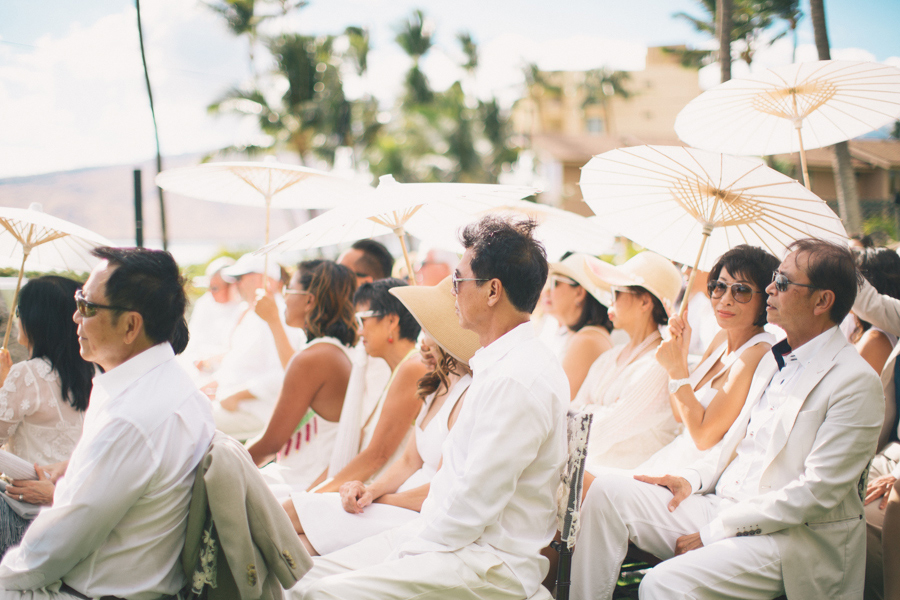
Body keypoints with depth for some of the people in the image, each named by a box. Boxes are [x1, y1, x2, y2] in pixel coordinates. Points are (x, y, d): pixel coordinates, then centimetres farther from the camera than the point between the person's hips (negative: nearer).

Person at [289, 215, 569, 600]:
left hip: (490, 567, -10)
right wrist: (421, 530, 8)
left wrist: (409, 551, -12)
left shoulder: (516, 380, -21)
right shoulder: (501, 365, 14)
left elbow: (474, 504, -21)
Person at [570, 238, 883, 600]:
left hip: (788, 537, -8)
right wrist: (692, 478, 3)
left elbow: (816, 493, -18)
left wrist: (714, 530, -18)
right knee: (608, 493, -7)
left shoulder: (857, 383, -13)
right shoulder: (773, 360, 15)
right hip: (721, 507, 8)